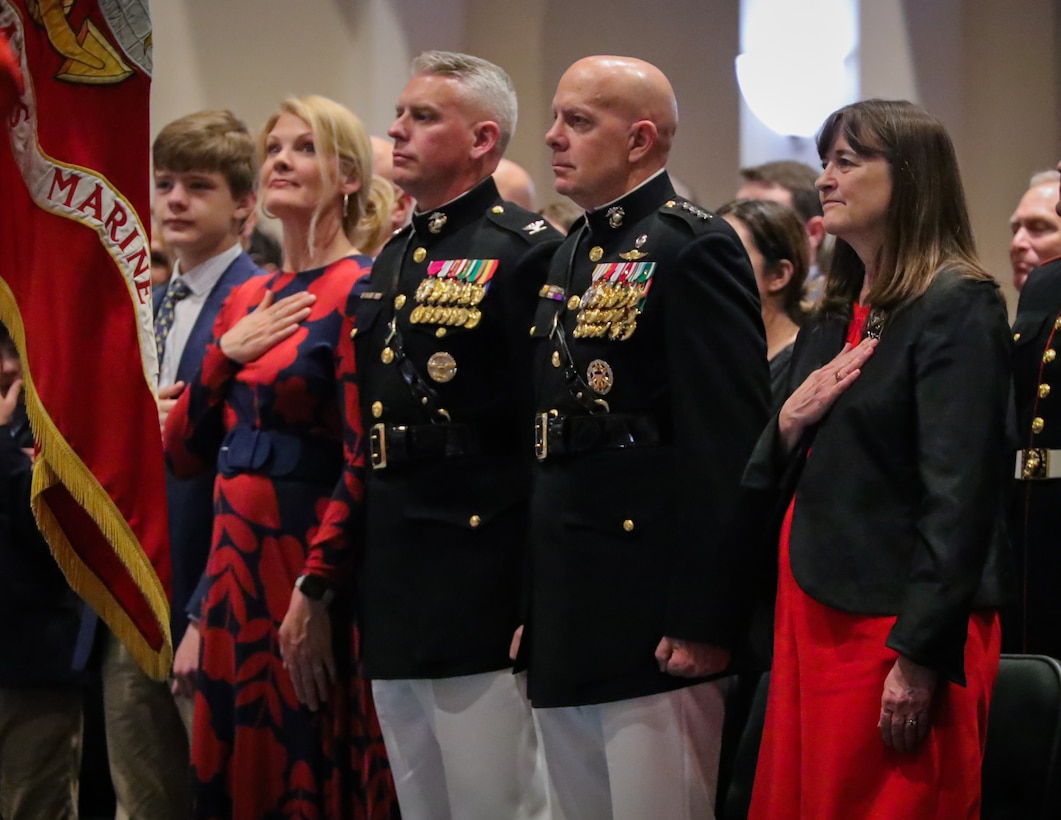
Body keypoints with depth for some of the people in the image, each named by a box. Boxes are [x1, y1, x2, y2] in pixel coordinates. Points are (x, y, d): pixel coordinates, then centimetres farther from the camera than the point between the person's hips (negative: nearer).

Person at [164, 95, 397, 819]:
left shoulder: (358, 291, -9)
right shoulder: (248, 300, 14)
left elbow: (363, 461, -14)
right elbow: (184, 453, 14)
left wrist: (316, 591, -19)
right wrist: (224, 353, 0)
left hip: (308, 559, -8)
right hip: (236, 555, 8)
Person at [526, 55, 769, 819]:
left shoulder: (695, 249, -10)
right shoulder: (571, 255, 18)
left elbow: (728, 446, -16)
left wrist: (703, 619, -20)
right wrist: (533, 606, 16)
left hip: (652, 616, -9)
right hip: (565, 622, 9)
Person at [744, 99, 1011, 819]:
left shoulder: (957, 307, -10)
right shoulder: (834, 320, 17)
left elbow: (960, 496, -17)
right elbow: (773, 483, 19)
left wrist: (920, 659, -21)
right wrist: (788, 424, -3)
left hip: (896, 625, -8)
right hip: (810, 617, 8)